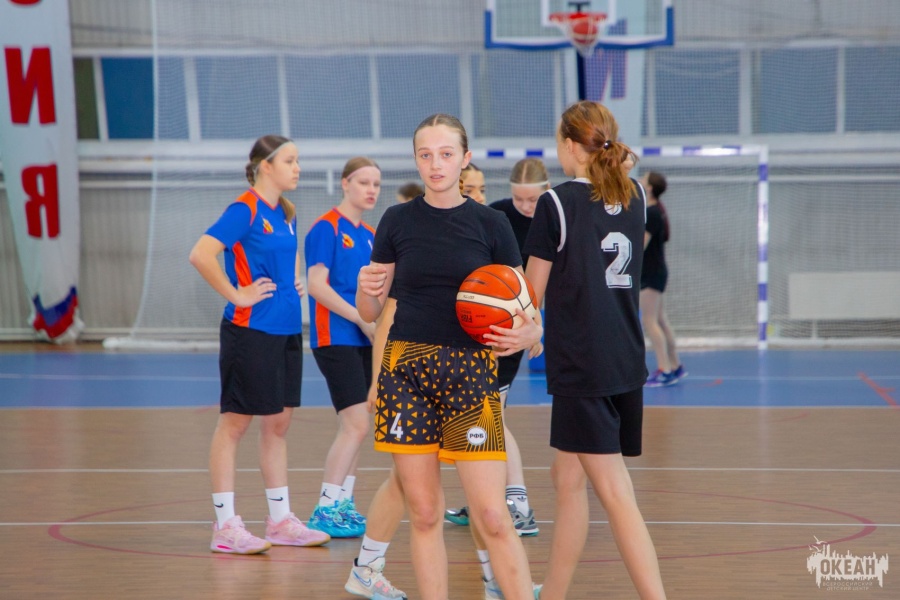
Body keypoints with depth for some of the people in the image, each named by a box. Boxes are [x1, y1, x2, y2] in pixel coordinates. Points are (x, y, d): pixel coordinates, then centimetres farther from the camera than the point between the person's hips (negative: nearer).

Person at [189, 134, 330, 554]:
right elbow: (200, 255, -25)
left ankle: (280, 520, 19)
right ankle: (225, 525, 1)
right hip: (250, 331, -9)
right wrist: (236, 295, -19)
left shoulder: (285, 213, 12)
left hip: (287, 330, 9)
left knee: (278, 423, 12)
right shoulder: (245, 210, -13)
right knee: (234, 422, -2)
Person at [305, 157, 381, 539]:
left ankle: (344, 505, 17)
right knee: (356, 424, -13)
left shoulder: (370, 235, 14)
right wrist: (361, 318, -18)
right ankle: (324, 511, -10)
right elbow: (317, 284, -15)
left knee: (353, 427, 10)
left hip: (364, 340, 8)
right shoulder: (327, 228, -8)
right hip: (335, 338, -8)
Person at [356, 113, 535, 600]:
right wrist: (366, 288, -13)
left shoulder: (490, 225, 3)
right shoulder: (398, 221, 6)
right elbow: (369, 312, 9)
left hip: (469, 371, -1)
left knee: (492, 516, -9)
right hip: (406, 370, 2)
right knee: (423, 514, 3)